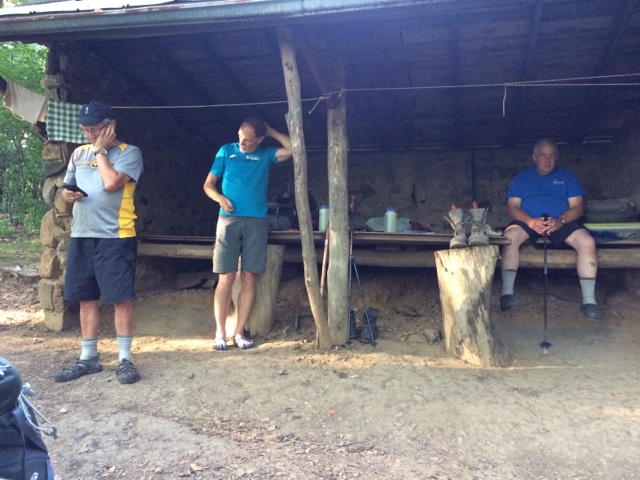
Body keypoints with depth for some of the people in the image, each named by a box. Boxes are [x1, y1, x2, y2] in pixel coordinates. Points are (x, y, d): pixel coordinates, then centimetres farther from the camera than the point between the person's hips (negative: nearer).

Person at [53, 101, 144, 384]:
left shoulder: (129, 152, -3)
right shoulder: (79, 153, 15)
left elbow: (111, 183, -19)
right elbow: (66, 188, 21)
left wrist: (101, 150, -7)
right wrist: (67, 194, -3)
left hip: (115, 236, -6)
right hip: (81, 235, 6)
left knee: (121, 298, -3)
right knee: (87, 298, 11)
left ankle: (124, 359, 7)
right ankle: (88, 358, 22)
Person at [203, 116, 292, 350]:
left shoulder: (266, 154, 11)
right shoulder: (226, 151, 10)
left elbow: (293, 149, -3)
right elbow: (208, 184, 9)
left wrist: (271, 131, 5)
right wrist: (220, 198, -11)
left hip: (256, 222, 1)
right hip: (229, 220, -1)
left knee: (249, 279, 0)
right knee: (226, 278, -4)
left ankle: (239, 333, 9)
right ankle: (220, 333, 4)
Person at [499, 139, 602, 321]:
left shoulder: (567, 176, 17)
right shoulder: (521, 178, 15)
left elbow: (577, 207, 5)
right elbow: (512, 207, 2)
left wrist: (560, 221, -18)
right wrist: (531, 221, -20)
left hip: (562, 222, 1)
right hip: (529, 221, -1)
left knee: (587, 242, -28)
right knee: (509, 236, -34)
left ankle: (589, 300, -24)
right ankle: (507, 293, -31)